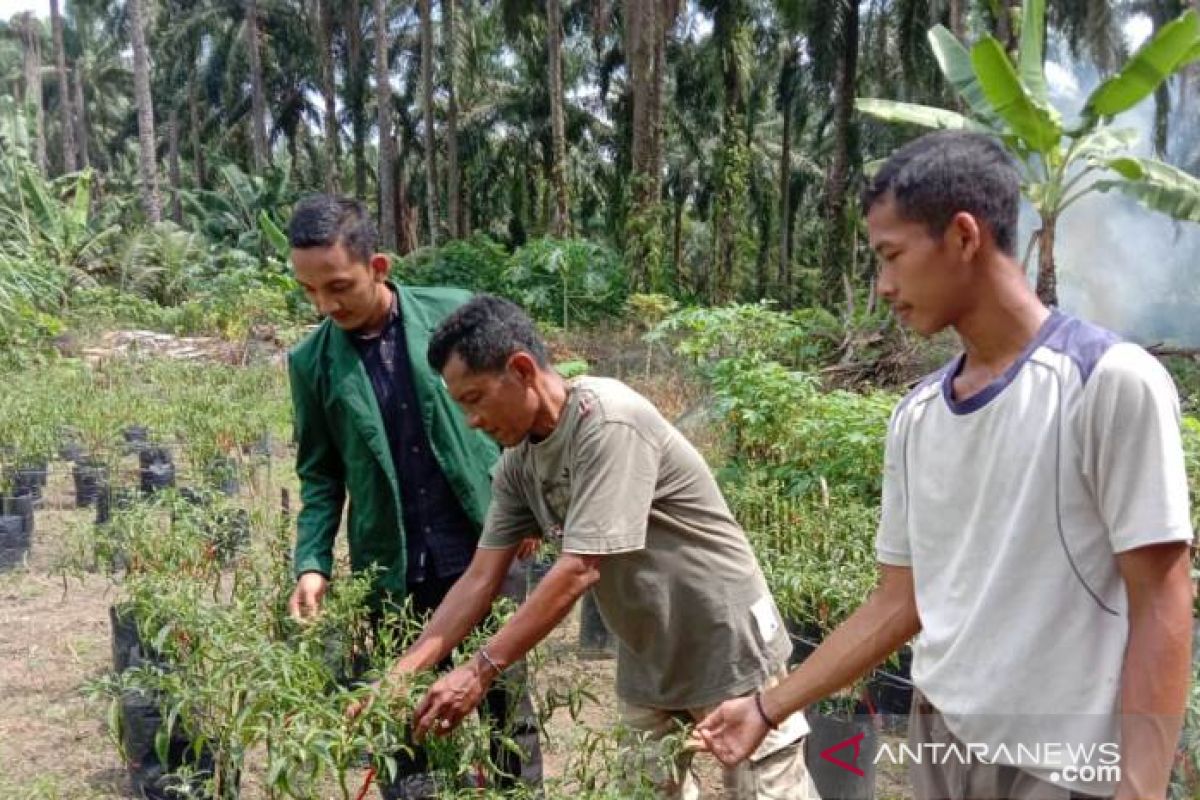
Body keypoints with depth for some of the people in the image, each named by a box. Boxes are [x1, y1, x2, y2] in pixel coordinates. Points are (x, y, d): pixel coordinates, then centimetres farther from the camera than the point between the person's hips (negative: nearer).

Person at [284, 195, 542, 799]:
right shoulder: (311, 362, -1)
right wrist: (313, 563, -7)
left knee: (506, 706, 15)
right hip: (390, 575, 1)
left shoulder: (456, 314, -6)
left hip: (487, 555, -1)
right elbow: (321, 475, 5)